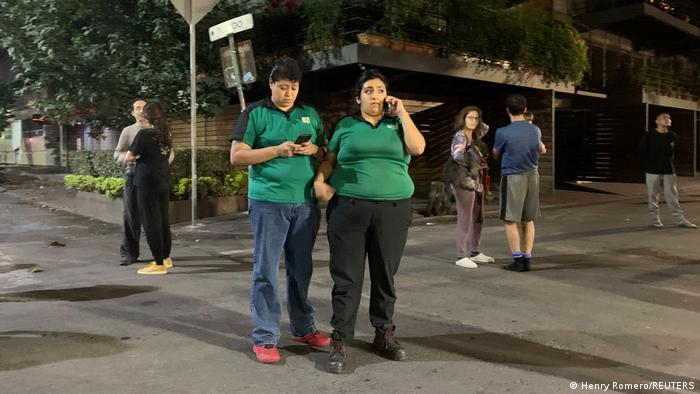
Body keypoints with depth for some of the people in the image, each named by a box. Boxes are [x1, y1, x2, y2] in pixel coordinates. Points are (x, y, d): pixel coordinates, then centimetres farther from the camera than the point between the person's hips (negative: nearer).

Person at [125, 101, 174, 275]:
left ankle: (159, 263, 0)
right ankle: (166, 257, 25)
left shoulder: (144, 134, -13)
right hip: (164, 181, 7)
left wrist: (136, 156, 12)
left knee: (151, 221, -2)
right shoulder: (165, 133, 8)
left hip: (147, 182, -7)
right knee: (163, 219, 15)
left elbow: (129, 157, -10)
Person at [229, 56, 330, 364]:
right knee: (266, 270, 0)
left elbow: (326, 153, 19)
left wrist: (314, 150, -4)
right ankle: (265, 337, 9)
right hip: (269, 202, -4)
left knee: (301, 269, 13)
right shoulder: (255, 114, 1)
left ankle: (303, 328, 27)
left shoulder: (310, 114, 14)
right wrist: (277, 150, -14)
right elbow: (237, 156, -5)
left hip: (306, 203, 4)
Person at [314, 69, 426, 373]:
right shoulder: (345, 125, 12)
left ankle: (384, 335, 22)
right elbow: (329, 159, 12)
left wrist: (402, 113, 1)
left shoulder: (397, 124, 13)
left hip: (392, 210, 1)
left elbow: (418, 148, -4)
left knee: (384, 276, 9)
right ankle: (339, 342, 6)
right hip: (348, 209, -1)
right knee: (347, 277, -1)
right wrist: (319, 181, -6)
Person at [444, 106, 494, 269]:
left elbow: (486, 127, 32)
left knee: (478, 218, 13)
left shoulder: (475, 136, 13)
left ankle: (475, 252, 23)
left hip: (477, 181, 9)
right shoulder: (460, 136, -11)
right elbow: (457, 155, -26)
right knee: (465, 219, -7)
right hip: (464, 182, -9)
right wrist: (474, 164, -13)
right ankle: (461, 256, -2)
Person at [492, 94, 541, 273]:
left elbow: (495, 154, 3)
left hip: (512, 178, -5)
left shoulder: (503, 132, -15)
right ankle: (527, 259, 14)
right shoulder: (536, 130, 1)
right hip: (532, 176, 5)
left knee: (510, 221, 3)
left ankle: (518, 260, 2)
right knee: (528, 220, 11)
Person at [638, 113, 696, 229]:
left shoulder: (673, 136, 6)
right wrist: (647, 166, 0)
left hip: (669, 171, 3)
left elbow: (672, 152, 19)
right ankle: (654, 219, 12)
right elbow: (642, 152, 1)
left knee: (672, 195, 4)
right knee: (653, 195, 3)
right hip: (653, 171, -3)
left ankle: (680, 220, 8)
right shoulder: (649, 135, -4)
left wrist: (669, 164, 11)